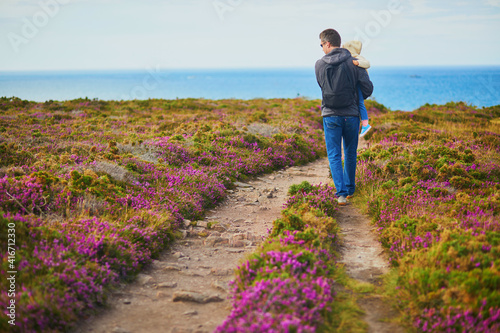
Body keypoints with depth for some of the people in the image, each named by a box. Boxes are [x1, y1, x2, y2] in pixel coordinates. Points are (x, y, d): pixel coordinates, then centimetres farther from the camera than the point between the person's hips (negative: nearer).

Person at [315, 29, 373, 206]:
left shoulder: (319, 65, -2)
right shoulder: (353, 63, -4)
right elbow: (368, 88, -3)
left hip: (330, 116, -1)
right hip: (351, 115, 1)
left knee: (334, 155, 3)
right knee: (350, 154, 17)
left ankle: (341, 193, -10)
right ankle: (350, 189, 28)